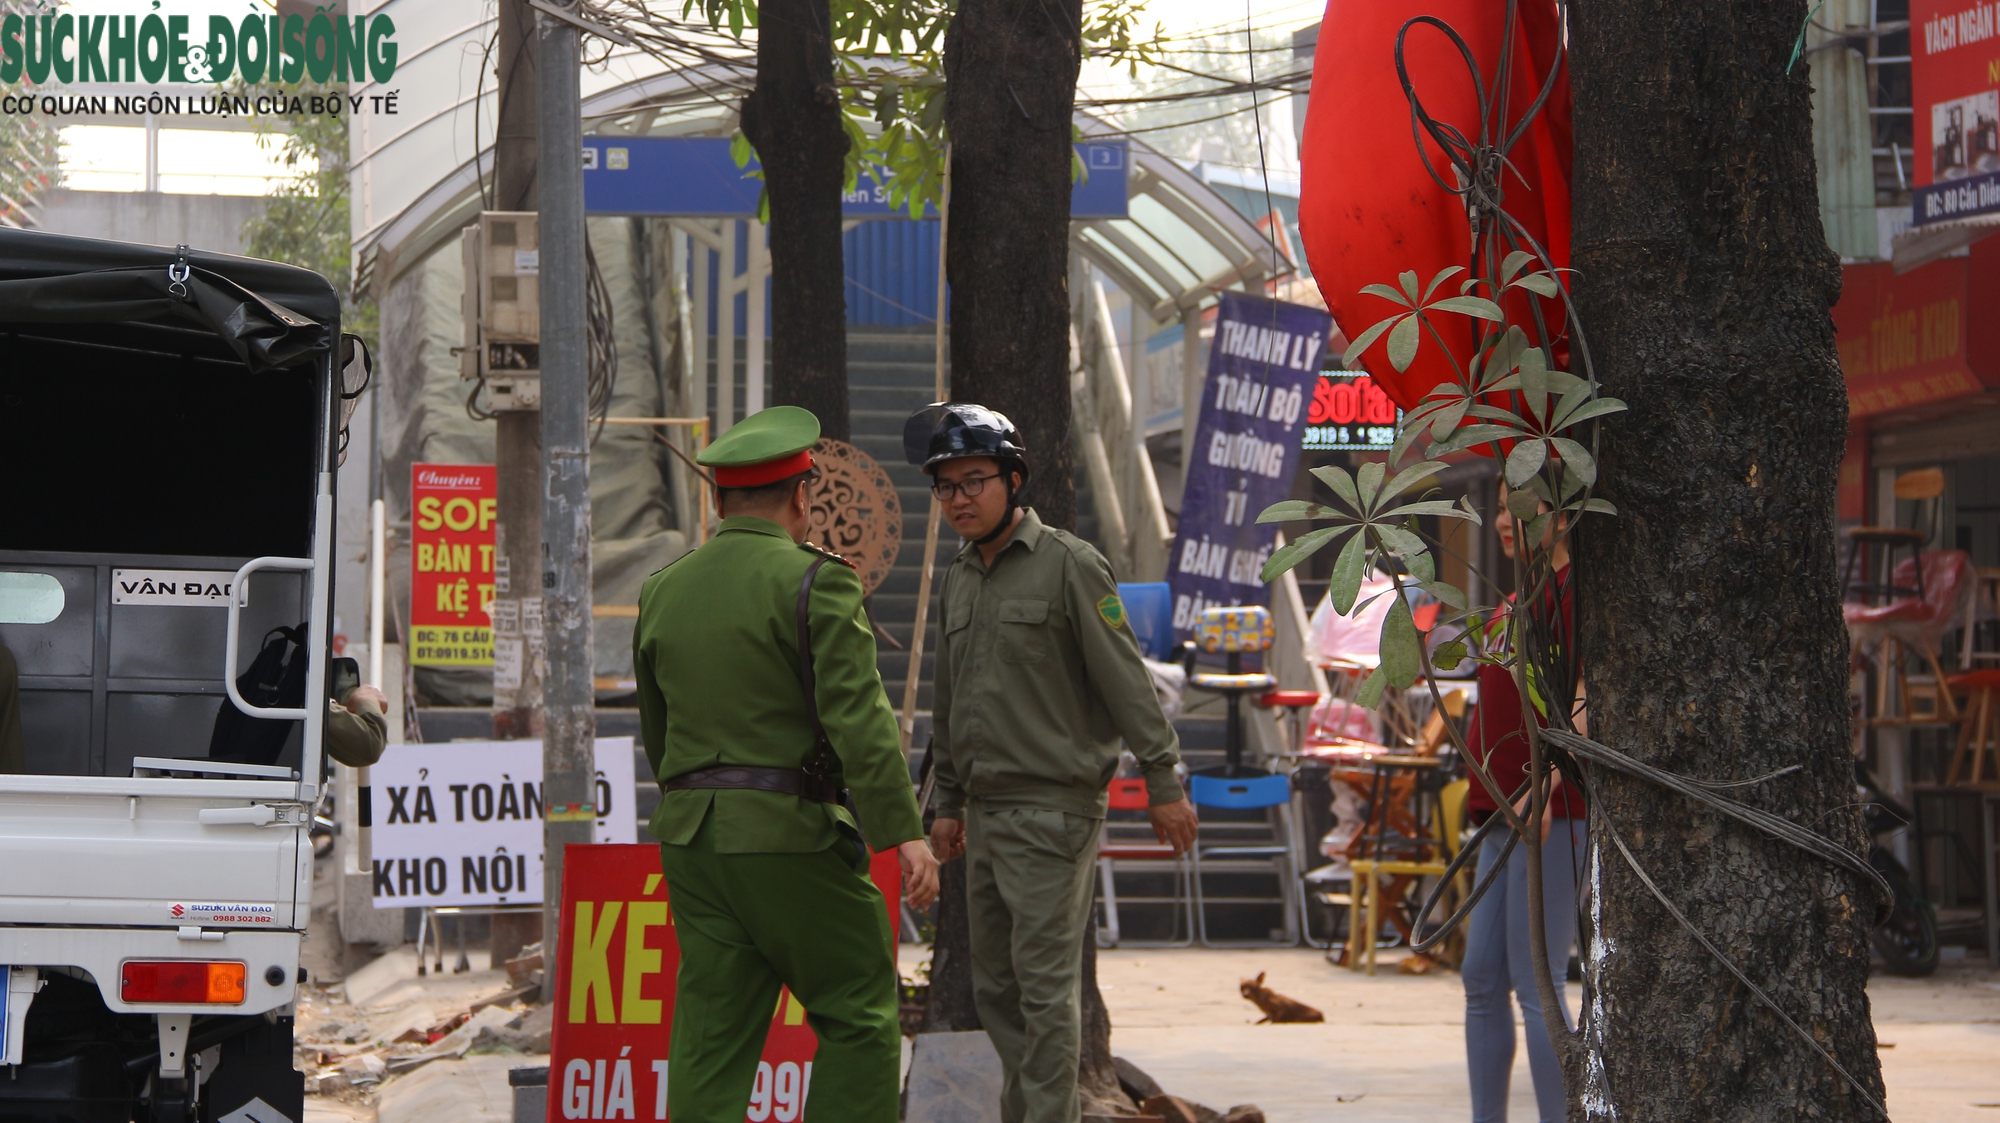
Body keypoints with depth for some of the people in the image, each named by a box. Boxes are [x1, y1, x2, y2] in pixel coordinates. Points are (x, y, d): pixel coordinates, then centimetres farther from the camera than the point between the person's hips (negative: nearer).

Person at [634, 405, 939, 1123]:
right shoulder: (812, 583, -9)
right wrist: (904, 832, -19)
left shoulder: (663, 592, 12)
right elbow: (858, 719, -18)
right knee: (859, 1012, 4)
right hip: (789, 834, -6)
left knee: (712, 1034, 5)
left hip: (690, 833, 6)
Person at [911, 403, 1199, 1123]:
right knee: (995, 989, 11)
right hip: (985, 815, 8)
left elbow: (1126, 681, -9)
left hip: (1052, 811, -8)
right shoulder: (957, 583, 15)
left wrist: (1163, 782, -12)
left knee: (1044, 987, -9)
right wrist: (948, 803, 22)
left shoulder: (1068, 565, -7)